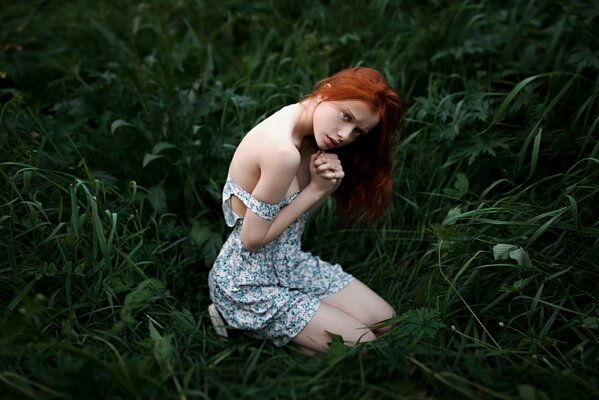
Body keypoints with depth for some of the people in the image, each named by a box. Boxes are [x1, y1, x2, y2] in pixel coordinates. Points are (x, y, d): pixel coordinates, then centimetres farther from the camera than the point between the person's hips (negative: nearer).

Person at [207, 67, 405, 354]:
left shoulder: (307, 135, -3)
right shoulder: (283, 151, -32)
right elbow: (253, 238, -24)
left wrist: (327, 185, -17)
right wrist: (316, 189, -19)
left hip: (288, 263, 9)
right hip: (249, 283, -9)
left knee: (385, 321, 7)